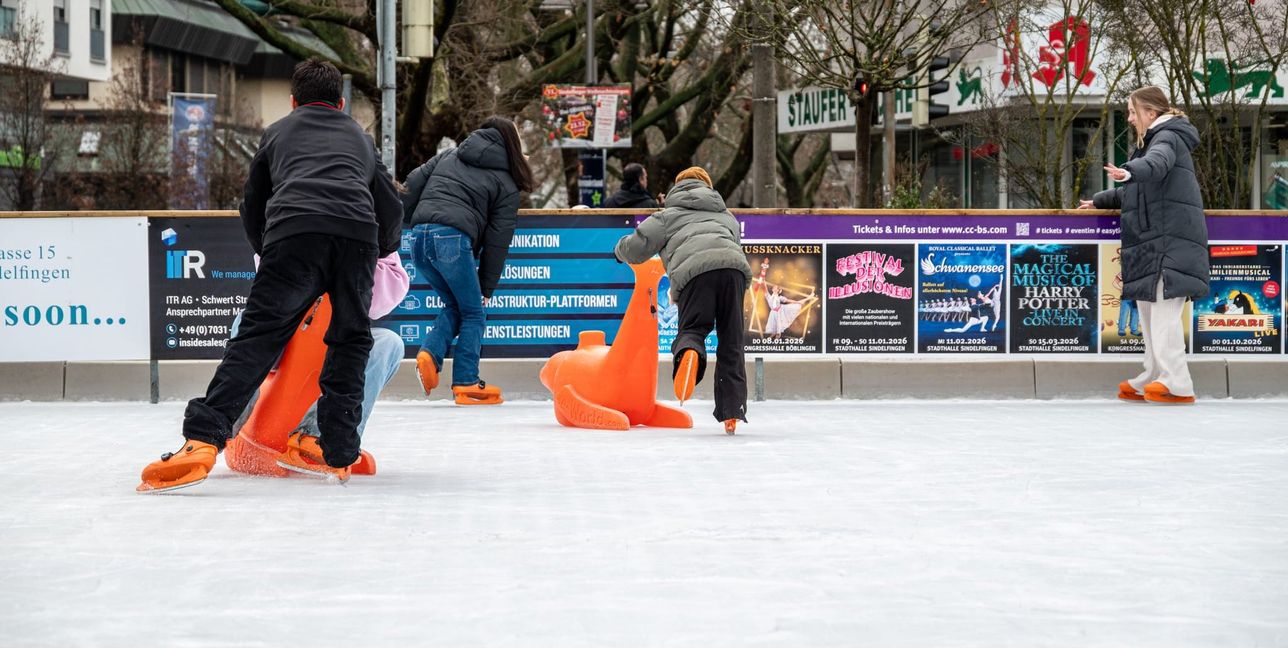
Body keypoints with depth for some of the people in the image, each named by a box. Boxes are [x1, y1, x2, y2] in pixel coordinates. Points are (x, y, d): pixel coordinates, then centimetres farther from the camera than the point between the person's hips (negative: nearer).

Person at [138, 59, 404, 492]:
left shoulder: (278, 132, 32)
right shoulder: (361, 138, 36)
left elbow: (253, 210, 33)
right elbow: (390, 209, 32)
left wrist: (269, 252, 50)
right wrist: (380, 253, 51)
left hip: (294, 231, -1)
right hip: (357, 235, 2)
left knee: (258, 335, -7)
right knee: (351, 340, 16)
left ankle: (202, 440, -22)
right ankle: (336, 455, 10)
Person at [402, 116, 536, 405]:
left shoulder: (449, 155, 25)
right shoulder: (506, 185, 13)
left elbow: (413, 184, 18)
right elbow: (497, 241, 8)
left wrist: (406, 222, 29)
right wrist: (486, 288, 12)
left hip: (418, 236, 5)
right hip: (452, 238, -5)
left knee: (454, 306, 21)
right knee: (473, 313, 10)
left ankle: (429, 354, -2)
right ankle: (466, 383, 6)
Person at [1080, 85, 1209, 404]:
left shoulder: (1168, 138, -6)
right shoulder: (1152, 142, 27)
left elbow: (1157, 163, -31)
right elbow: (1136, 192, 38)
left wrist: (1130, 172, -51)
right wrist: (1099, 201, 34)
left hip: (1170, 240, -11)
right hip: (1152, 241, 11)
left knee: (1164, 311, -17)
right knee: (1149, 310, 12)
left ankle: (1178, 385, -21)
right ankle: (1153, 380, 17)